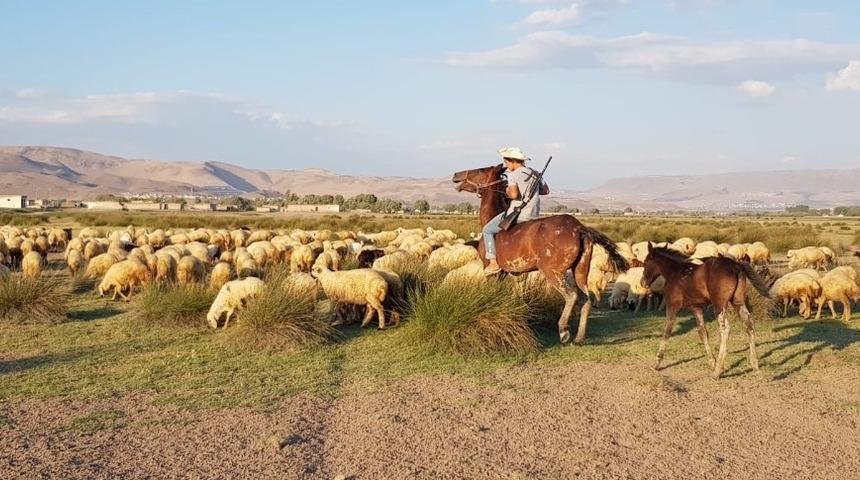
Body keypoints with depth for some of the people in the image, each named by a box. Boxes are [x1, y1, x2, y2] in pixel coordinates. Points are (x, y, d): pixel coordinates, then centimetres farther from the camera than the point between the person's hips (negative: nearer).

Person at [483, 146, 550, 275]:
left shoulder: (513, 175, -11)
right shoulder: (535, 174, 11)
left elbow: (514, 194, -26)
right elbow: (546, 191, 22)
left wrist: (508, 192, -4)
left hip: (517, 214, -7)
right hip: (534, 215, 7)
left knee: (487, 230, 8)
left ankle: (493, 262, 0)